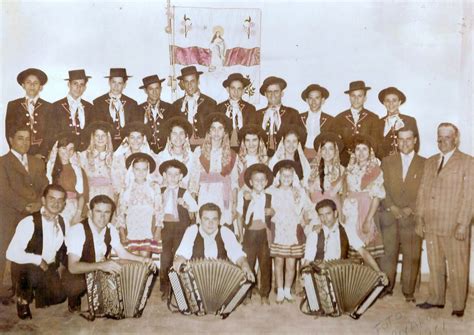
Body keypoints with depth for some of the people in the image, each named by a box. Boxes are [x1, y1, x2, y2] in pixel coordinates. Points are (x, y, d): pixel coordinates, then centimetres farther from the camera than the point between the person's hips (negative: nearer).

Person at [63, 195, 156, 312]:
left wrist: (143, 259, -11)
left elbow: (122, 253, 6)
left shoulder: (110, 229, -6)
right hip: (77, 276, -5)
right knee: (77, 286, -38)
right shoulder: (77, 231, -26)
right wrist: (100, 265, -48)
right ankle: (74, 302, -2)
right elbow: (73, 267, -34)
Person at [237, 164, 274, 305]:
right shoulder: (245, 196, 2)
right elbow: (240, 216, 6)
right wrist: (240, 234, -2)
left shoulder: (269, 198, 6)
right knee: (247, 264, 1)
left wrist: (272, 212, -5)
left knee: (265, 265, 3)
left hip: (264, 234, 1)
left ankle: (264, 295, 14)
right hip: (249, 234, -1)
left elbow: (273, 213, 16)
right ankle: (246, 294, 13)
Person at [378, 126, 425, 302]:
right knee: (387, 253, 1)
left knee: (412, 255, 1)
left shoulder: (424, 164, 6)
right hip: (389, 216, 1)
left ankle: (408, 291, 12)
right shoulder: (387, 161, 11)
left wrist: (411, 209, -10)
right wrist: (392, 207, -9)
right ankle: (386, 287, 12)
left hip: (412, 217, -1)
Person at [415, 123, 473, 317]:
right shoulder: (430, 162, 15)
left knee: (457, 267, 2)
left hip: (454, 227, -5)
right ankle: (436, 299, 25)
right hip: (431, 225, 5)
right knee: (434, 265, 13)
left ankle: (458, 305, 14)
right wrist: (419, 219, 7)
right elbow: (422, 192, 13)